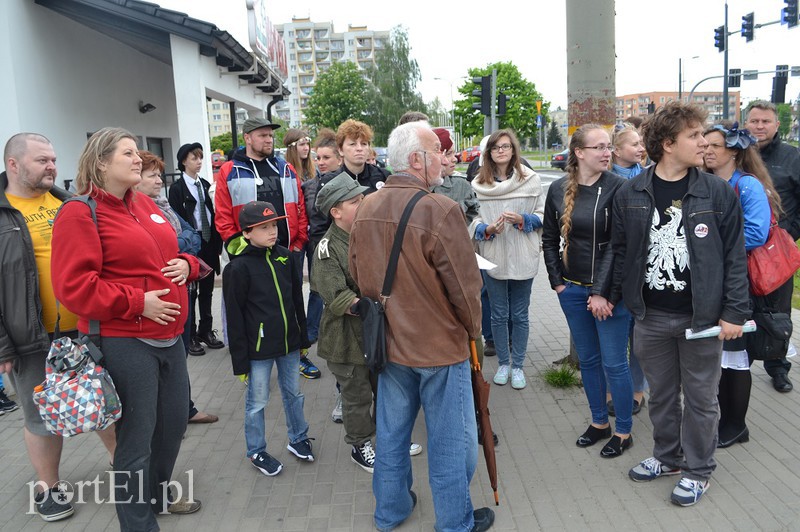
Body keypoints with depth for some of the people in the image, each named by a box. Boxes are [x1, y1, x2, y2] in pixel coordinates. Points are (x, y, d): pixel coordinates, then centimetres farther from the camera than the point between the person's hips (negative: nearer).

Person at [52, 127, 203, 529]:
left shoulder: (146, 205, 15)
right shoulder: (79, 213, -10)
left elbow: (173, 253, 25)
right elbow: (73, 286, -18)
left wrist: (185, 265, 2)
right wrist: (137, 302, -20)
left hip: (170, 337, 8)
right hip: (125, 342, -8)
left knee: (174, 422, 19)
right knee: (136, 436, 2)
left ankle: (157, 494, 42)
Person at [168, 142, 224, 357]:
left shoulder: (206, 185, 11)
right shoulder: (177, 188, -5)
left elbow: (213, 214, 10)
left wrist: (217, 243, 4)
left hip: (209, 243, 5)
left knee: (207, 290, 13)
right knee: (189, 291, 2)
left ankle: (206, 331, 24)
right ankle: (190, 336, 11)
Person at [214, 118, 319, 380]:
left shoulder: (286, 169, 9)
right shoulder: (229, 171, 0)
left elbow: (300, 208, 8)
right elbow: (224, 216, -3)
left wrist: (299, 242, 1)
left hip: (287, 251, 3)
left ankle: (296, 354, 24)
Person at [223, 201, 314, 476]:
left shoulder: (285, 257, 2)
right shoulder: (239, 267, -14)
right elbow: (234, 317, -11)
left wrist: (303, 337, 14)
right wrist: (240, 359, -10)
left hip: (288, 342, 5)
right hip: (259, 348, -5)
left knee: (294, 393, 18)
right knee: (257, 402, 9)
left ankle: (298, 438, 37)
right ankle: (257, 451, 27)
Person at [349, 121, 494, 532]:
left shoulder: (366, 208, -2)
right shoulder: (440, 210, -23)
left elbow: (357, 273, 9)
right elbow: (465, 284, -18)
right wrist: (473, 328, 1)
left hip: (390, 342, 7)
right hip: (441, 344, -6)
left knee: (391, 431, 20)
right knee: (450, 440, 11)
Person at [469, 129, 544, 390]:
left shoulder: (531, 179, -2)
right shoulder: (479, 183, 1)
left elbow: (542, 215, 3)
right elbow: (473, 219, 6)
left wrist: (522, 219, -15)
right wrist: (488, 229, -13)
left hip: (523, 257, -1)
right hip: (492, 257, 1)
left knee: (519, 315, 8)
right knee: (498, 314, 10)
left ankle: (517, 365, 22)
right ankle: (503, 363, 26)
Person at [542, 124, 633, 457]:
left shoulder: (618, 188, -10)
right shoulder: (558, 190, 3)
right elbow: (549, 239, 11)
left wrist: (603, 292, -17)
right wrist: (557, 283, 4)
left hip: (609, 291, -4)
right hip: (572, 290, 4)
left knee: (613, 363, 3)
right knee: (588, 360, 16)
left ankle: (623, 431, 22)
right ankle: (599, 423, 33)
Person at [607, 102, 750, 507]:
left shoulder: (718, 193, -6)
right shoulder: (630, 194, -2)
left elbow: (734, 256, -4)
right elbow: (620, 252, 6)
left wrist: (734, 312, -8)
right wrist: (613, 296, 7)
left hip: (702, 316, -2)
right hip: (650, 316, 2)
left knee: (700, 397, 11)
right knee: (660, 394, 18)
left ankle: (697, 469, 30)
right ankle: (667, 456, 38)